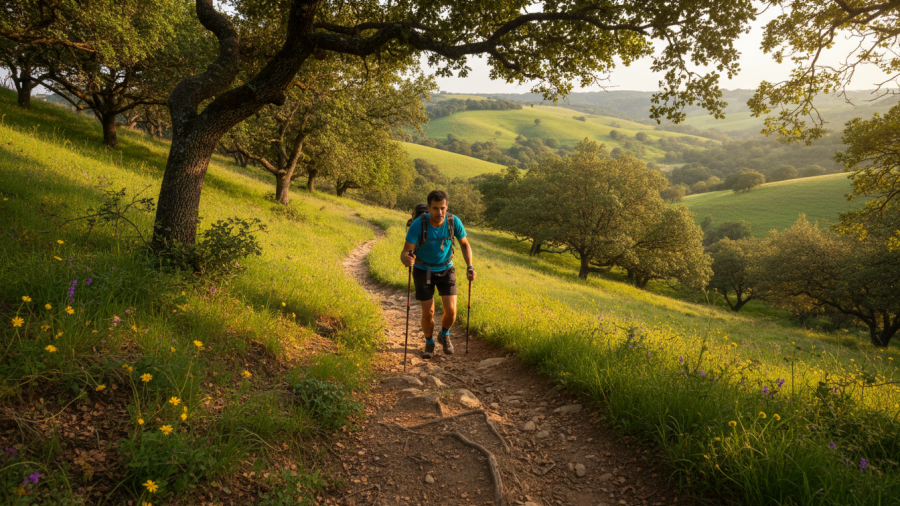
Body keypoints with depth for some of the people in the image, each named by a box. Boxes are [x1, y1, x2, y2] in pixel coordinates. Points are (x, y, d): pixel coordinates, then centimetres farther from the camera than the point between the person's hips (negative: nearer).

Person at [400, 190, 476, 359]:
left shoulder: (454, 222, -23)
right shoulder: (418, 224, -31)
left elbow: (464, 244, -4)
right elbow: (404, 253, -31)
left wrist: (470, 267, -19)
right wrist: (407, 260, -57)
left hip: (445, 269, 2)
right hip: (423, 270, -1)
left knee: (451, 310, -9)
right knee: (428, 312, -1)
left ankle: (444, 335, 24)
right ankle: (429, 343, 29)